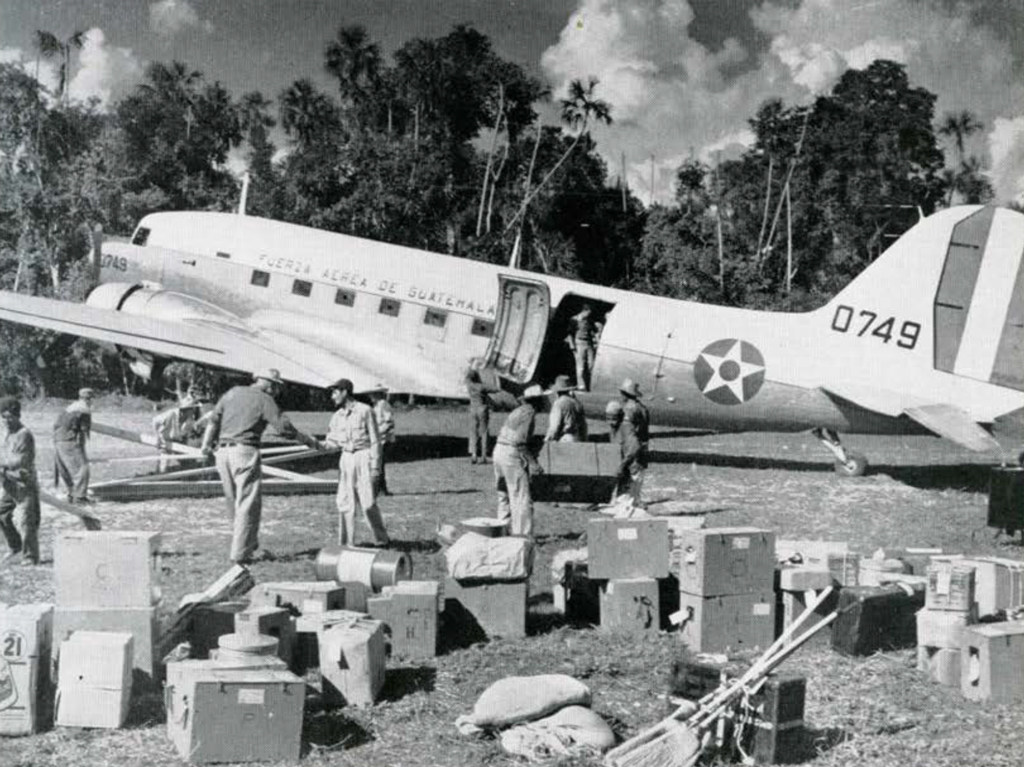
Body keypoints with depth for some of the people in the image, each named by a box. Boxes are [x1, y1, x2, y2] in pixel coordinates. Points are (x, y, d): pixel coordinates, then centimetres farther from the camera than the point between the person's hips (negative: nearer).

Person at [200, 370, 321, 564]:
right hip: (245, 451, -6)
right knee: (249, 505, -2)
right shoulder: (265, 400, 0)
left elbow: (214, 419, 8)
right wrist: (308, 441, 4)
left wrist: (207, 443, 6)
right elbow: (284, 427, -6)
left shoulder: (233, 392, 16)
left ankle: (252, 548, 18)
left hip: (223, 452, 6)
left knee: (236, 505, 12)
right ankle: (241, 553, -4)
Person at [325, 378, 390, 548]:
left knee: (368, 503, -6)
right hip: (346, 459, 5)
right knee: (345, 502, 2)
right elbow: (331, 440, 19)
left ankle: (382, 539, 8)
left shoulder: (365, 411, -6)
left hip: (363, 457, -5)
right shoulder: (337, 416, 11)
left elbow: (375, 440, -6)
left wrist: (375, 465, -11)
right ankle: (346, 543, 6)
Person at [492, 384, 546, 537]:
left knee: (505, 494, 17)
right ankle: (523, 534, -10)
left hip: (499, 450, 10)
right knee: (521, 497, -8)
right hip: (512, 454, -10)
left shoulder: (518, 411, 17)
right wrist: (533, 463, -16)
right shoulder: (528, 413, -10)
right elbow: (520, 441, -18)